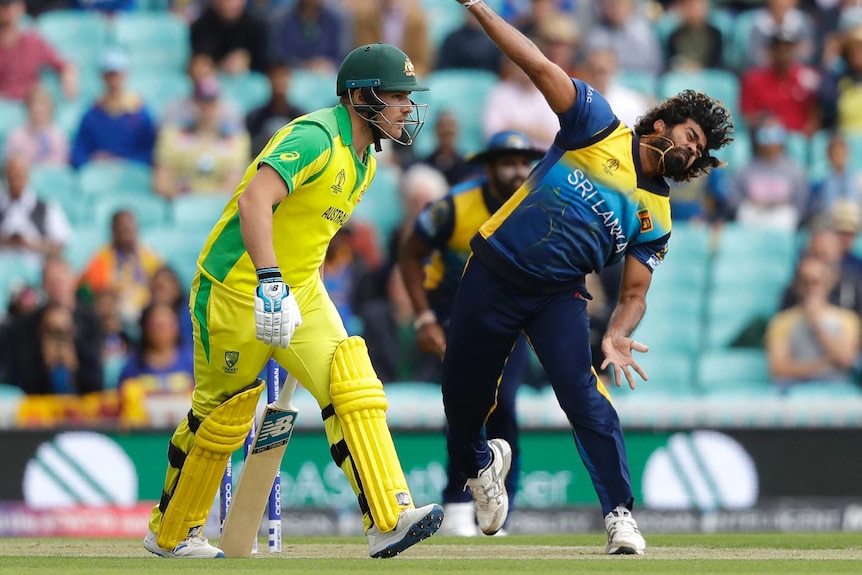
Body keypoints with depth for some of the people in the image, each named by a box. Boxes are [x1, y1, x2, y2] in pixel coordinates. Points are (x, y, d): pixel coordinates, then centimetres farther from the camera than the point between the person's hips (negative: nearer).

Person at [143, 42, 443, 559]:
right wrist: (269, 282, -46)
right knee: (221, 415, 6)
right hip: (237, 288, -8)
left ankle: (389, 521, -19)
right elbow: (253, 201, -37)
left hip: (299, 289, 8)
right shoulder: (315, 138, -23)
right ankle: (169, 534, 26)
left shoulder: (365, 161, 8)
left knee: (352, 386, -12)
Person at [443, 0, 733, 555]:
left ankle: (621, 515, -18)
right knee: (464, 394, 6)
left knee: (584, 395, -21)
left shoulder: (655, 217, 5)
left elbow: (634, 293, 2)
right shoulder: (599, 127, -2)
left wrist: (615, 337, -19)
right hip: (493, 274, -1)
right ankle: (480, 463, 40)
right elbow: (540, 65, -10)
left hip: (559, 295, 1)